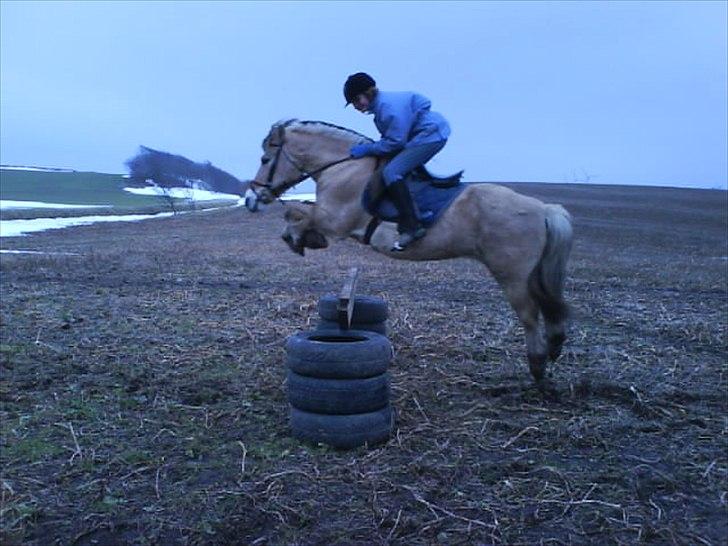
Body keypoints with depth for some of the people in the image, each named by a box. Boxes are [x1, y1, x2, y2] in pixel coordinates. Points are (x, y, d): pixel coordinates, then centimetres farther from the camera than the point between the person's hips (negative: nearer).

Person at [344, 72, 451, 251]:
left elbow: (395, 142, -21)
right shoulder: (380, 103, 10)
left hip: (431, 134, -11)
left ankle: (412, 227, -25)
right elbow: (390, 137, 15)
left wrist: (368, 148, -15)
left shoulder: (389, 108, -22)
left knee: (391, 172, -20)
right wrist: (369, 146, 3)